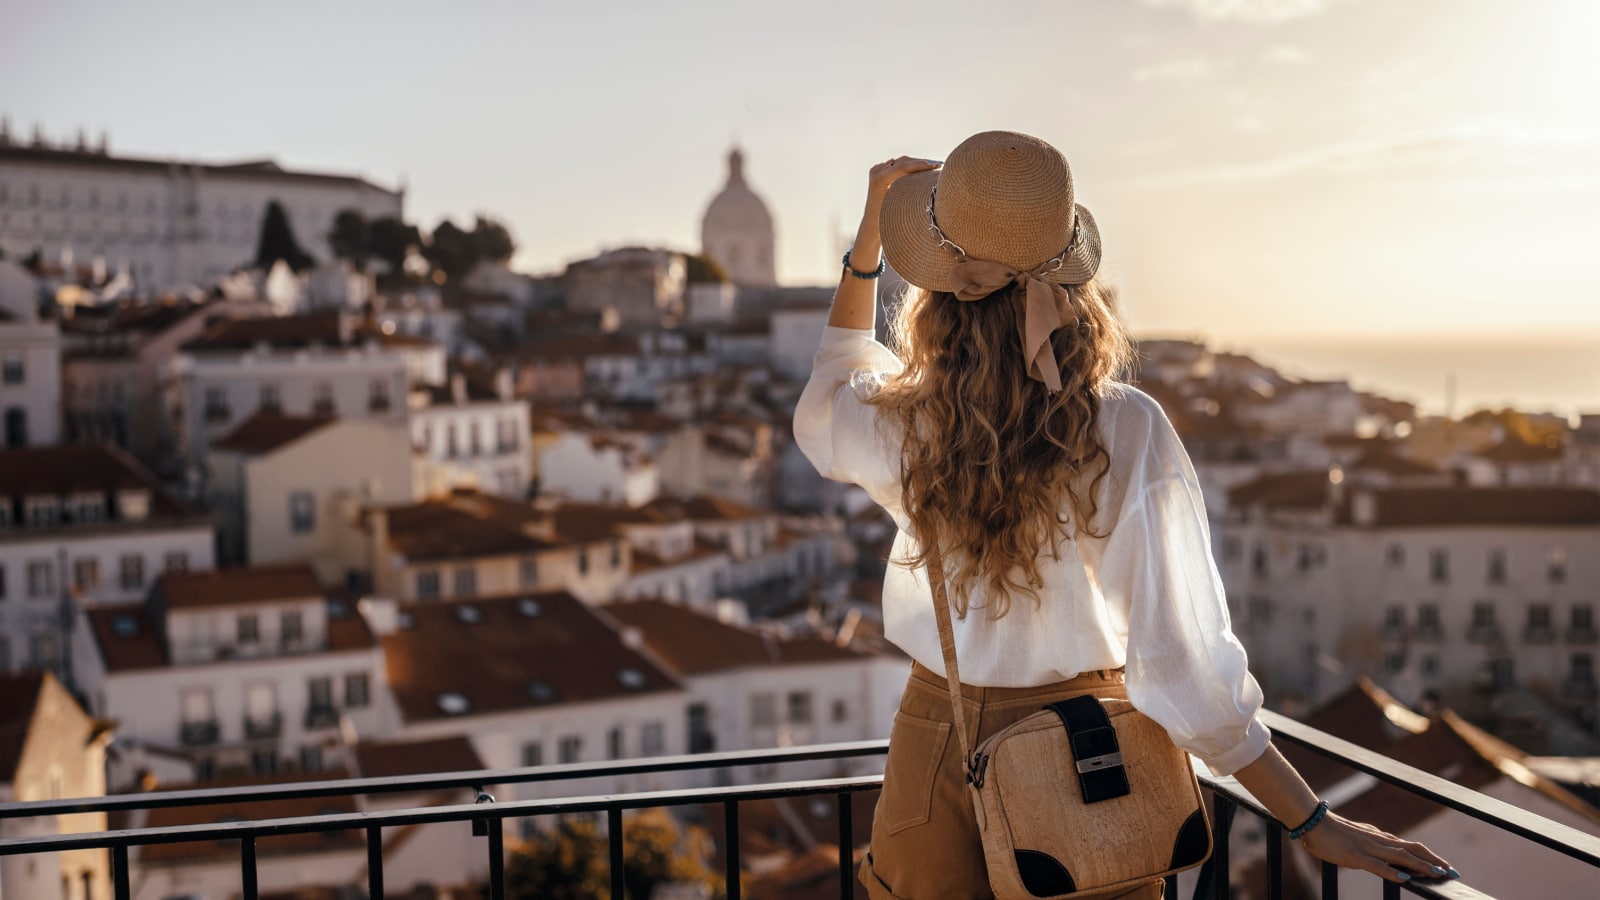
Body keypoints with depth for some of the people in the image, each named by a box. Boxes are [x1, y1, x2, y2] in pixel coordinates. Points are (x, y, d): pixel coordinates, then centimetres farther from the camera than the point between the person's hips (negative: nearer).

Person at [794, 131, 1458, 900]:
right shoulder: (1128, 434, -22)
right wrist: (1315, 822, -16)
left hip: (936, 743, 1)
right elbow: (1181, 660, -24)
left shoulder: (900, 427, -15)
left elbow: (825, 403, 12)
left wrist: (868, 235, 7)